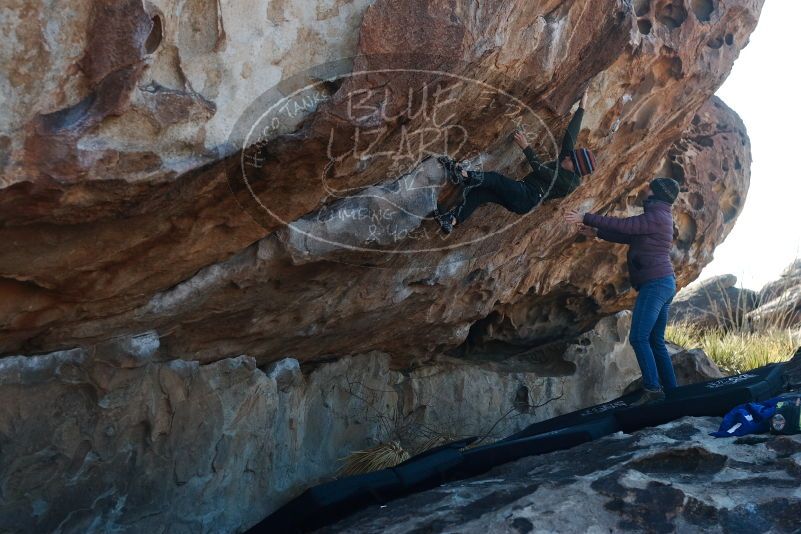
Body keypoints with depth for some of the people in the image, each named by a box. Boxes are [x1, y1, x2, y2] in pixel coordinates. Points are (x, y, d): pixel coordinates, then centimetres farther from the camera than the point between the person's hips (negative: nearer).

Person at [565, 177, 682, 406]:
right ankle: (671, 390, 13)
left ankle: (652, 389, -16)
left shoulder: (657, 216, -10)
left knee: (639, 337, -14)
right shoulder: (658, 218, 21)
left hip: (655, 284, -10)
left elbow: (622, 225, -17)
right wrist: (596, 232, 17)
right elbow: (628, 236, 22)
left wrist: (585, 217, -15)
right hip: (664, 284, 10)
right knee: (656, 341, 11)